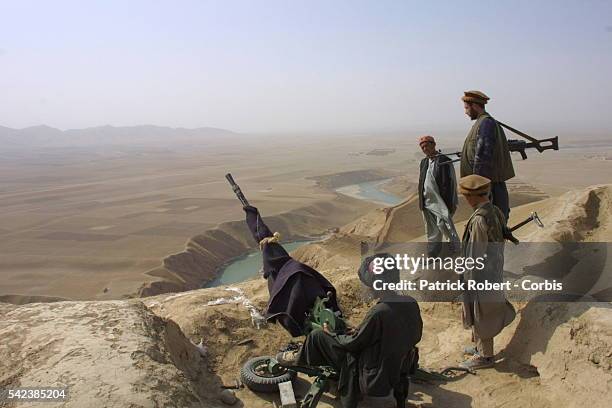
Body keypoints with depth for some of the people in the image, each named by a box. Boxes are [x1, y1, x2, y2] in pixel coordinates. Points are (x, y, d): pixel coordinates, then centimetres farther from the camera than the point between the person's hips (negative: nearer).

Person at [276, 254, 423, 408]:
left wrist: (330, 334, 4)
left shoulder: (378, 313, -31)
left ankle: (299, 358, 29)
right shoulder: (412, 304, -9)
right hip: (400, 373, 7)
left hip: (375, 377, -7)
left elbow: (353, 343, -17)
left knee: (317, 336, 2)